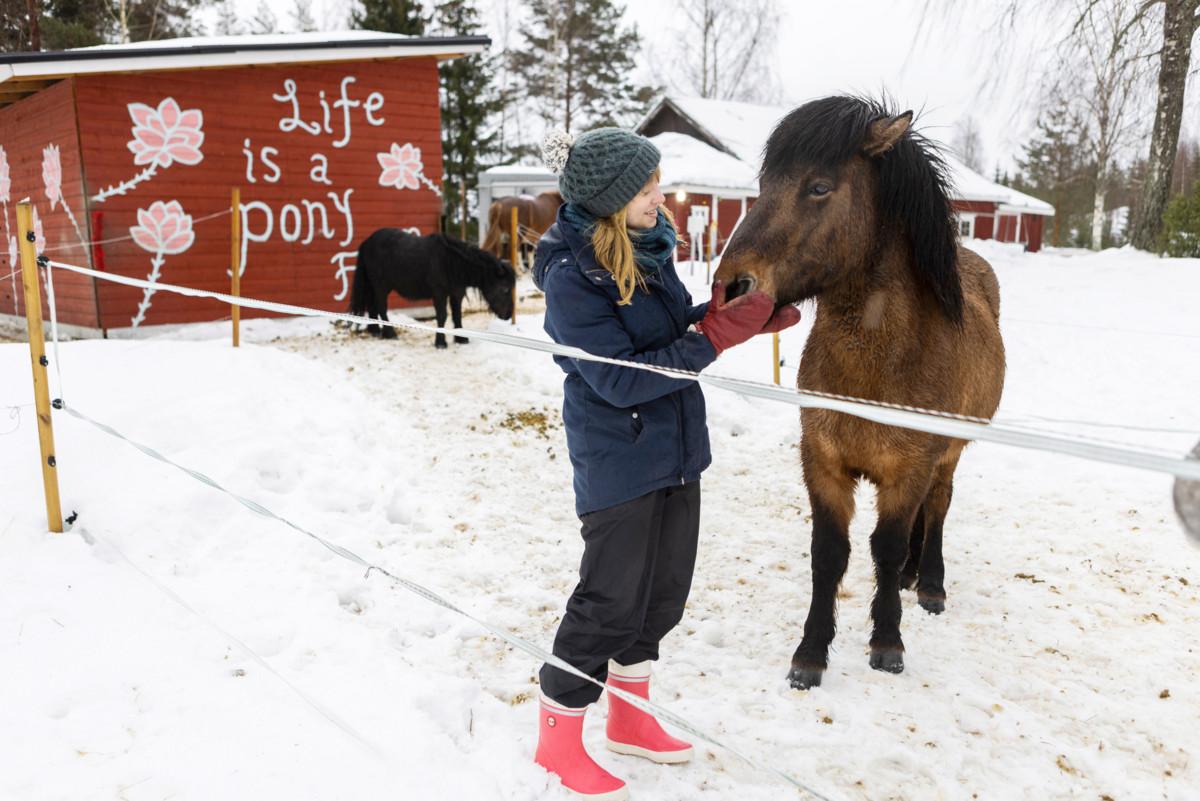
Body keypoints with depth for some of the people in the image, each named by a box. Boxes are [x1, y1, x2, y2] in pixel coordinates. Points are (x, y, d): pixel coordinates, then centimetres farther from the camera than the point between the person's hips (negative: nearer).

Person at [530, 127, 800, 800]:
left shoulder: (648, 243, 2)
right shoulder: (571, 276, -21)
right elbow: (623, 380, -23)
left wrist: (737, 311, -6)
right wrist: (717, 335, -25)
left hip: (678, 447, 8)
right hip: (619, 459, -8)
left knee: (665, 590, 17)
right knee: (611, 599, 3)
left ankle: (630, 717, 38)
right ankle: (559, 738, 26)